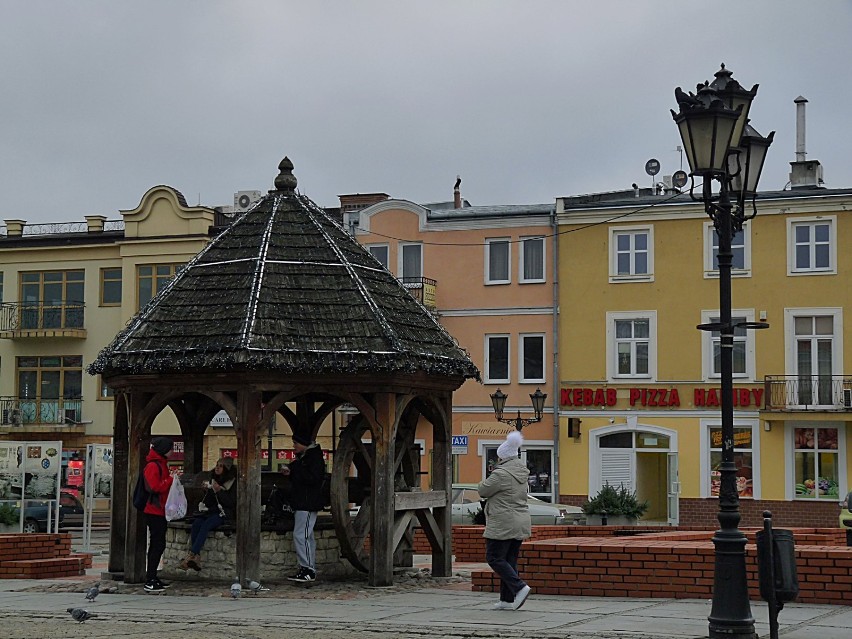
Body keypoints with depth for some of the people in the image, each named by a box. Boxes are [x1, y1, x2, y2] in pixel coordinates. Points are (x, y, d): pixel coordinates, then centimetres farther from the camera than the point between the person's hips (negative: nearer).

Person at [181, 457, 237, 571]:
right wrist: (207, 489, 0)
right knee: (196, 523, -25)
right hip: (210, 511, 5)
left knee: (206, 525, -32)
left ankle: (192, 555, -39)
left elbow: (231, 503, -9)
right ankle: (196, 558, -33)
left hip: (224, 513, -5)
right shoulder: (213, 479, 16)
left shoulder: (233, 482, -1)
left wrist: (219, 491, -19)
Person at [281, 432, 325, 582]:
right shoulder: (303, 456, 17)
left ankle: (307, 570, -13)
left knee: (300, 535, -14)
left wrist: (294, 469, -19)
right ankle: (310, 570, 15)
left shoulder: (315, 457, -14)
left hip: (307, 503, -11)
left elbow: (313, 478, -24)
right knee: (307, 536, 12)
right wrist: (289, 471, 7)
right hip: (301, 502, 11)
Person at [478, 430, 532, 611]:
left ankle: (519, 587, -14)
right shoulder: (521, 472, 12)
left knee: (494, 557, -3)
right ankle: (508, 600, 10)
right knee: (510, 560, 11)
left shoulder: (501, 474, -16)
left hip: (503, 525, -9)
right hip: (520, 523, 9)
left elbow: (483, 491, -6)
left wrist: (488, 477, 11)